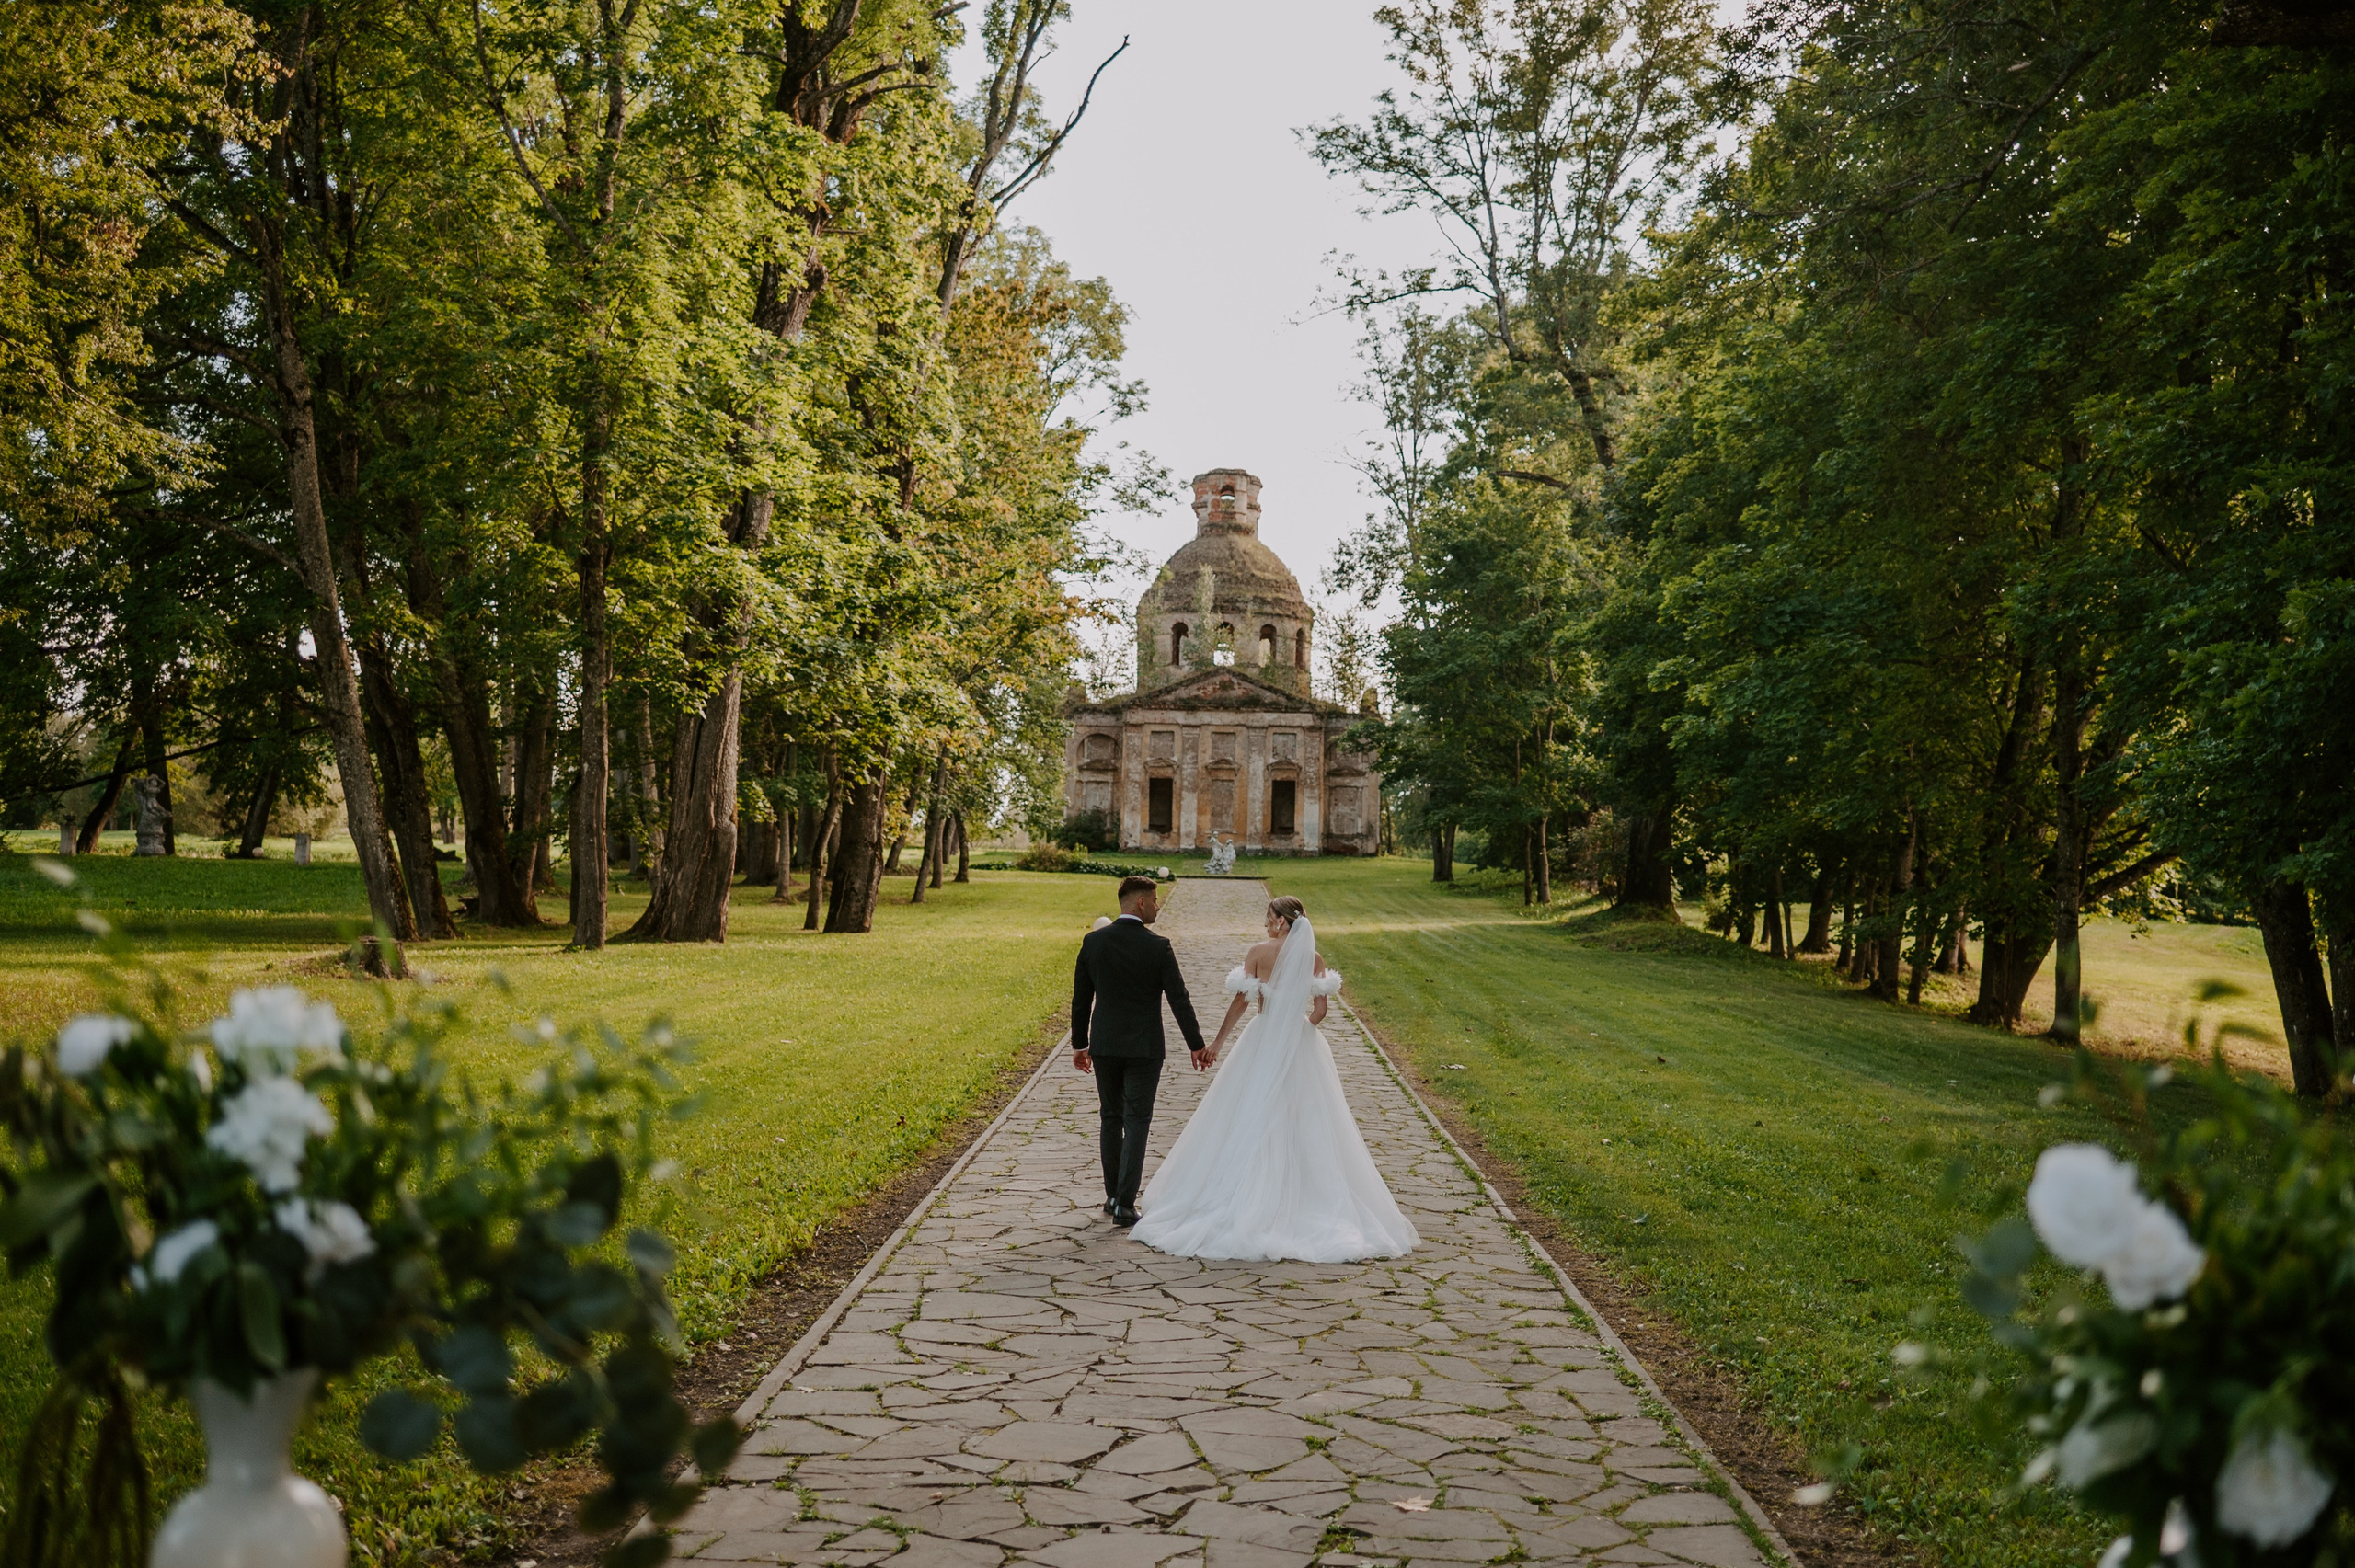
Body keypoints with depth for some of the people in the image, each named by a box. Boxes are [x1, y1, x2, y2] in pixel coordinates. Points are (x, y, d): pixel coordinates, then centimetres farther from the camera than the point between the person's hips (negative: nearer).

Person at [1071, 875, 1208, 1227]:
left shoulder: (1093, 941, -2)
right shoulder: (1158, 947, -11)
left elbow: (1081, 998, 4)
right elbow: (1179, 999, -8)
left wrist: (1079, 1044, 14)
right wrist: (1196, 1044, 3)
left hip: (1104, 1045, 3)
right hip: (1143, 1047, -3)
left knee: (1110, 1118, 15)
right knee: (1136, 1122, 1)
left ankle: (1113, 1195, 22)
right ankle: (1125, 1203, -4)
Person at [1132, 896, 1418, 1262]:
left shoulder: (1259, 953, -7)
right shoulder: (1314, 958, -2)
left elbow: (1240, 1000, -8)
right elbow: (1320, 1010, -5)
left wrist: (1218, 1042, -1)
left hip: (1262, 1046, -2)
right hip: (1302, 1049, 2)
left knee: (1252, 1124, 6)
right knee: (1306, 1126, 8)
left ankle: (1249, 1201, 8)